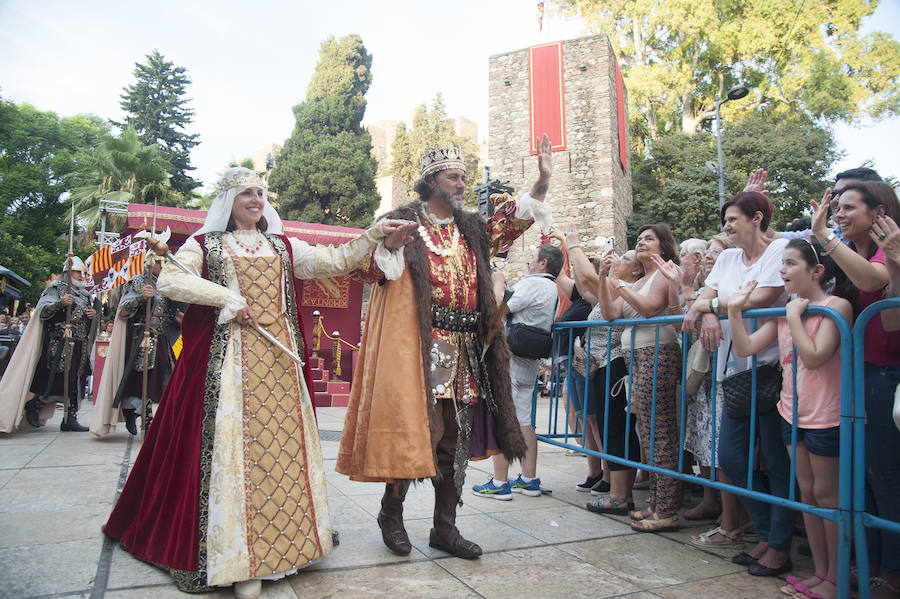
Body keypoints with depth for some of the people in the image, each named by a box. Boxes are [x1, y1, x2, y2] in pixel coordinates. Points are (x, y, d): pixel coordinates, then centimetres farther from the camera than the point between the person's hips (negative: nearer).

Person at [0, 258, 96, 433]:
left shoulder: (85, 295, 21)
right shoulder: (56, 289, 1)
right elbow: (41, 312, -10)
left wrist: (93, 315, 7)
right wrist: (60, 303, -25)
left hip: (80, 346, 7)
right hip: (60, 344, -7)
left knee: (76, 382, 3)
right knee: (59, 379, -12)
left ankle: (70, 419, 6)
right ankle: (32, 405, 11)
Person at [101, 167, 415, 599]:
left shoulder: (282, 247, 18)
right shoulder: (206, 244, 9)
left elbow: (333, 260, 11)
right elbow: (168, 280, -5)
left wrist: (376, 237, 0)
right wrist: (227, 298, -11)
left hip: (280, 355, 4)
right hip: (229, 356, -3)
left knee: (282, 441, 2)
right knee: (235, 443, -6)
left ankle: (283, 543, 11)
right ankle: (237, 558, 0)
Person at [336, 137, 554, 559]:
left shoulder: (472, 229, 17)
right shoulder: (403, 223, 3)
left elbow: (518, 217, 15)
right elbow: (368, 268, -1)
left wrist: (543, 179, 2)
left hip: (464, 350, 6)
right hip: (417, 348, -5)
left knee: (456, 438, 7)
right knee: (414, 430, -6)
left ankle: (444, 527, 19)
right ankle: (391, 511, 19)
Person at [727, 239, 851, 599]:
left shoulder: (836, 306, -13)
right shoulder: (784, 312, 7)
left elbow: (813, 356, -23)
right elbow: (745, 348, 1)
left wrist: (795, 314, -19)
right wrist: (734, 310, -7)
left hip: (826, 416, -7)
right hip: (792, 412, 7)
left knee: (827, 494, 3)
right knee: (807, 492, 13)